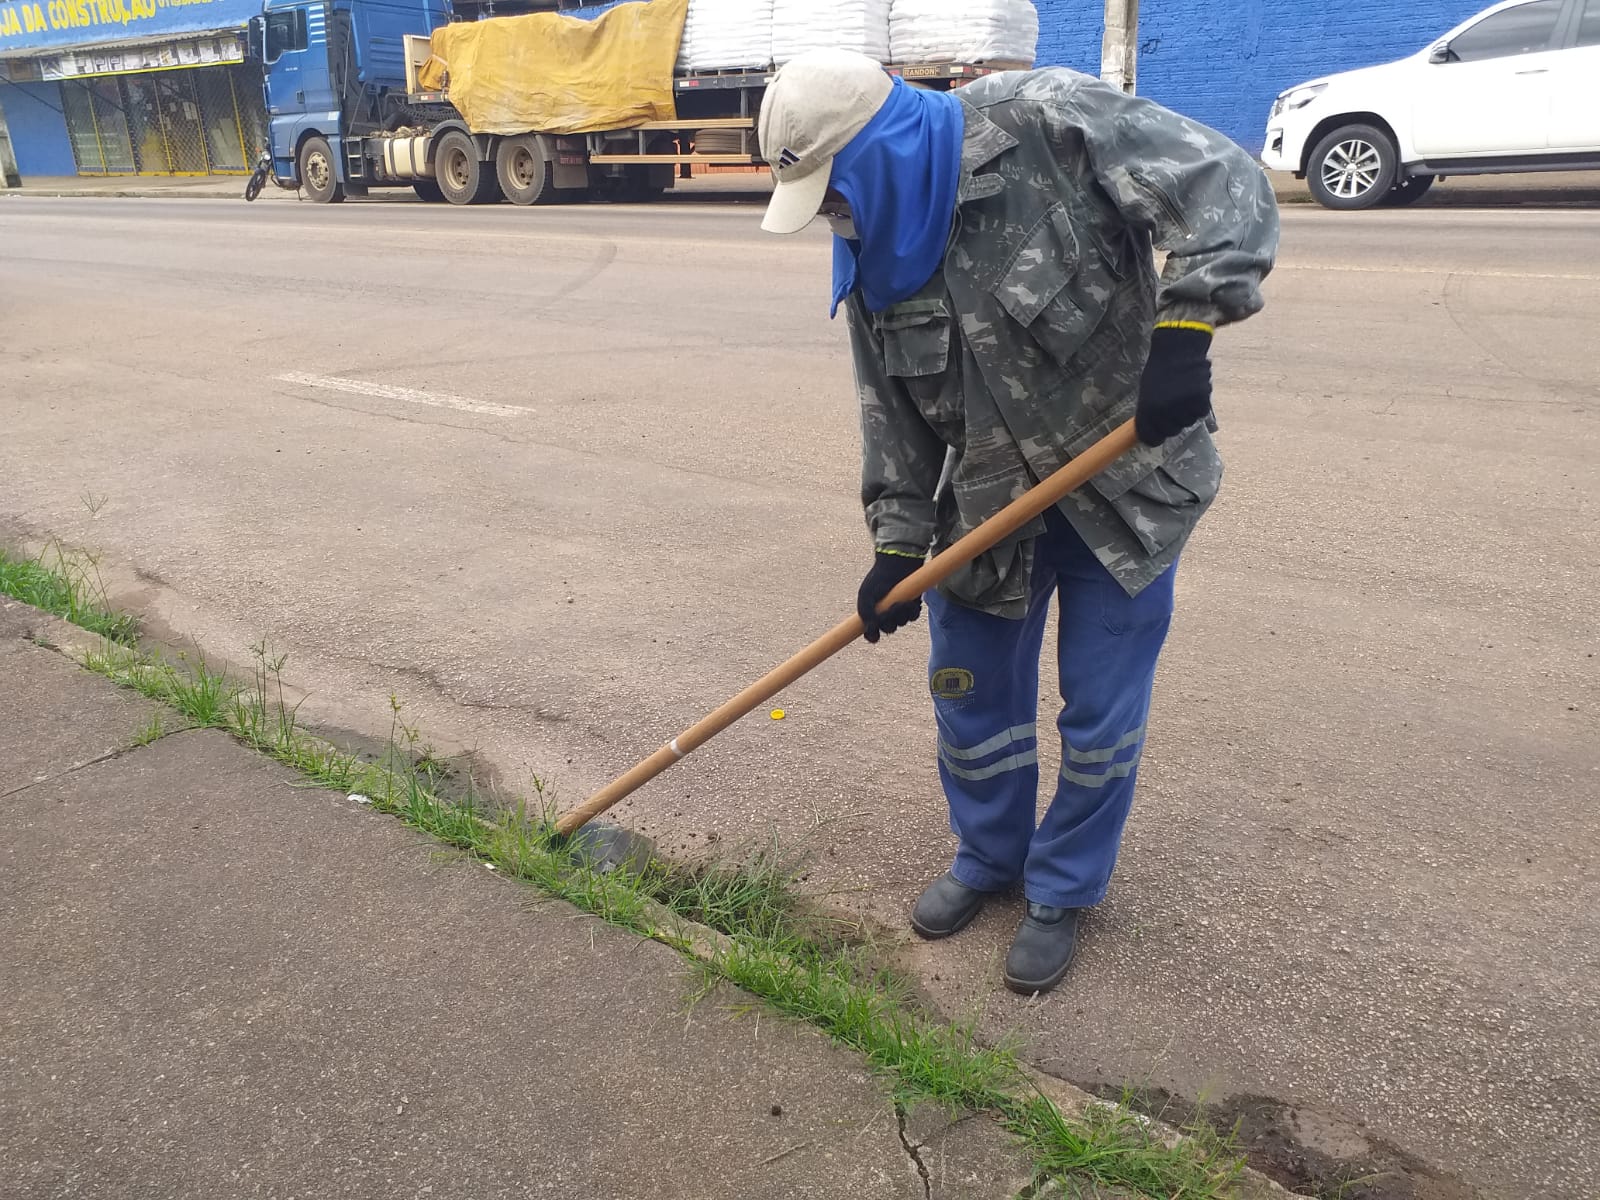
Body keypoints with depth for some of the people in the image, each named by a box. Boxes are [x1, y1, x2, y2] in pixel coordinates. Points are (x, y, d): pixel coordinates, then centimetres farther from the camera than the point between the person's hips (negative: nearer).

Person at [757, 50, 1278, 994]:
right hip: (988, 500, 5)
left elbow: (1228, 187, -23)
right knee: (974, 696, 14)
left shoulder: (1047, 122, -21)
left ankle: (1065, 891, 30)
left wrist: (1185, 329, -37)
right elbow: (893, 417, 1)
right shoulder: (874, 260, -4)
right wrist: (898, 542, -7)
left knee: (1102, 713, 6)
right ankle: (989, 855, 41)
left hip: (1129, 482, -4)